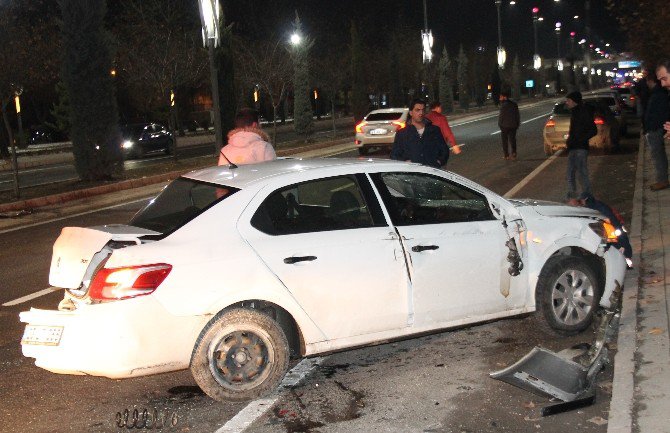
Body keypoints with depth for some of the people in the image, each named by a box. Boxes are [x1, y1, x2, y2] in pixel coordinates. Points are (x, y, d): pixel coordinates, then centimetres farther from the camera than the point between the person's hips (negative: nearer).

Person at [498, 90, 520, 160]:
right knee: (512, 139, 11)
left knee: (505, 140, 5)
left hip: (505, 125, -6)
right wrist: (517, 124, 17)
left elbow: (501, 115, -15)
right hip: (513, 125, 6)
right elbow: (517, 115, 11)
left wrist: (500, 124, -4)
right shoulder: (514, 104, 7)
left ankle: (506, 155, 7)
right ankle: (513, 154, 5)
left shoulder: (504, 105, -16)